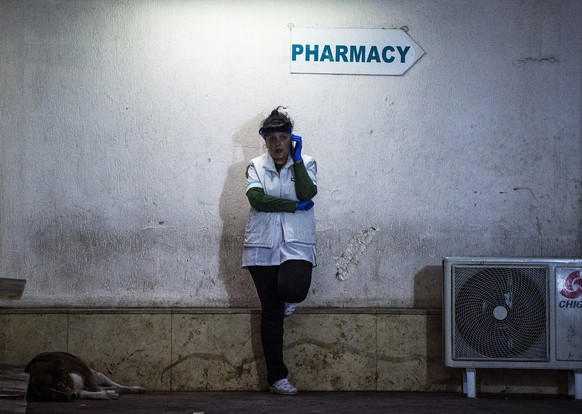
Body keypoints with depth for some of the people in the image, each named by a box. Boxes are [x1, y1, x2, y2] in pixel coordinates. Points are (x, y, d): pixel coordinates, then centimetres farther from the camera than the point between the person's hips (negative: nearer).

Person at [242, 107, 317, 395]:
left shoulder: (305, 164, 6)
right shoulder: (256, 166, 6)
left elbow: (307, 194, -13)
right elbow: (256, 198, -11)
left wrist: (296, 158, -10)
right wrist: (294, 205, -12)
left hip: (296, 244, -1)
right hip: (263, 246, 1)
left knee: (293, 288, -30)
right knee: (271, 312, 2)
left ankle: (289, 298, 11)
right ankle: (277, 377, 9)